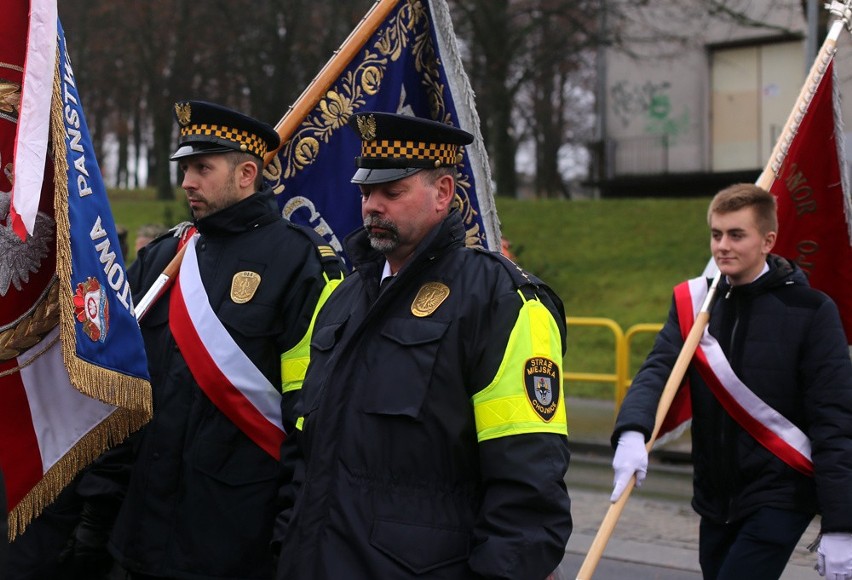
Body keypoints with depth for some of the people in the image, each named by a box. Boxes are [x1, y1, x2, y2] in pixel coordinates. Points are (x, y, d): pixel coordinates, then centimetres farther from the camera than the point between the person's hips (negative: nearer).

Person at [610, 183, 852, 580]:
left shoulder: (810, 311, -9)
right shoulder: (693, 301, 4)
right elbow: (657, 371, -11)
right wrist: (632, 432, -33)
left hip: (779, 497, -5)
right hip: (715, 496, 5)